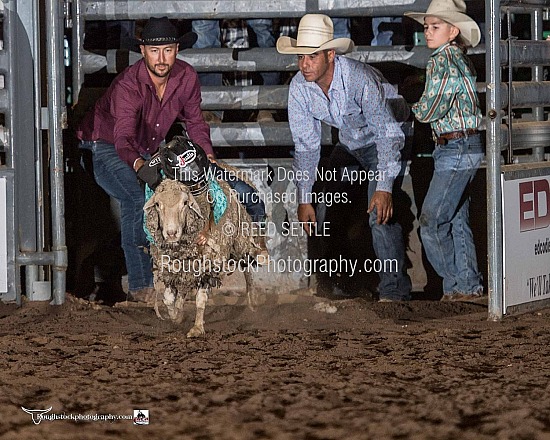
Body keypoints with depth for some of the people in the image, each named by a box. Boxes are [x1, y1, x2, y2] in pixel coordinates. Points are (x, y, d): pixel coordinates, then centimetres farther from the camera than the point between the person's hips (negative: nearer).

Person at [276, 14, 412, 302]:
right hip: (349, 145, 6)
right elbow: (306, 146, -8)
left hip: (385, 140, -6)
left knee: (380, 213, -20)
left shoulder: (359, 78, -34)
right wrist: (305, 199, -12)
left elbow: (388, 133, -30)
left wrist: (384, 188, -36)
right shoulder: (299, 87, -17)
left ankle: (394, 290, -15)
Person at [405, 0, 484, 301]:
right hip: (465, 148, 10)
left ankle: (458, 286, -2)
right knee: (457, 221, 14)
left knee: (431, 222, -7)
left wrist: (415, 108, 3)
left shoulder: (443, 60, -16)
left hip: (455, 149, -10)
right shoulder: (459, 59, 14)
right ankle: (469, 285, 19)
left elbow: (429, 110, -17)